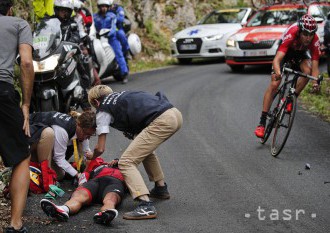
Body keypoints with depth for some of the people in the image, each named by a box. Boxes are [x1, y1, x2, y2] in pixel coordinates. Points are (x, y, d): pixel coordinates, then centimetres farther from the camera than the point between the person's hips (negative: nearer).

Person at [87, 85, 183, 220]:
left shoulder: (103, 111, 10)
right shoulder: (120, 95, 30)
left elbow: (100, 149, 11)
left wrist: (92, 157, 32)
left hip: (161, 122, -8)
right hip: (175, 114, 8)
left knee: (126, 163, -4)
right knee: (145, 148, 34)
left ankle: (146, 206, -19)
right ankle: (161, 188, 39)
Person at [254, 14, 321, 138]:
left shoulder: (315, 41, -33)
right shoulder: (291, 35, -41)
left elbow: (315, 67, -33)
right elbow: (277, 59, -50)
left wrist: (315, 82, -51)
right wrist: (277, 72, -70)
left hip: (301, 53, 3)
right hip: (286, 51, -3)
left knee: (307, 71, -29)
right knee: (274, 84, -14)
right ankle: (262, 122, -11)